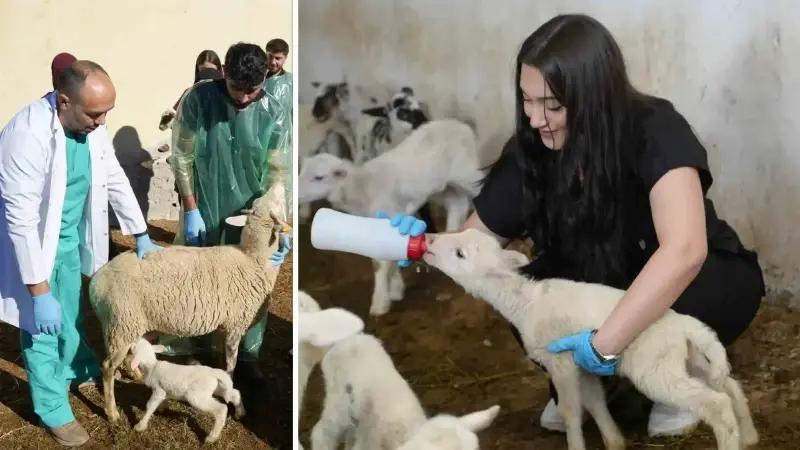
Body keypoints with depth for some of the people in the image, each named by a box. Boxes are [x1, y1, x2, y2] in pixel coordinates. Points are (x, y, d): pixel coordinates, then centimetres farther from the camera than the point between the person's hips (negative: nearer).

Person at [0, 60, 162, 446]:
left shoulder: (91, 126, -11)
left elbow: (116, 181, 4)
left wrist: (141, 236, 12)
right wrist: (39, 292, -29)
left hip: (71, 237, 6)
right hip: (33, 244, -6)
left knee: (71, 313, 25)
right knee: (42, 326, 9)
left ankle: (75, 370, 50)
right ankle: (53, 410, 27)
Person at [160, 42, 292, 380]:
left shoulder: (275, 115, -12)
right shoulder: (198, 99, -13)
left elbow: (276, 174, -7)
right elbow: (183, 157, -8)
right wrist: (190, 210, -10)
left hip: (249, 214, 1)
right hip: (203, 212, 0)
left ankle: (247, 354, 26)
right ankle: (192, 348, 32)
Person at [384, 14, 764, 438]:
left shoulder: (655, 133, -32)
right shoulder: (530, 151, -19)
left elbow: (684, 251, -47)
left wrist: (604, 343, -48)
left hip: (705, 276, -3)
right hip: (603, 283, 3)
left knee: (666, 309, -37)